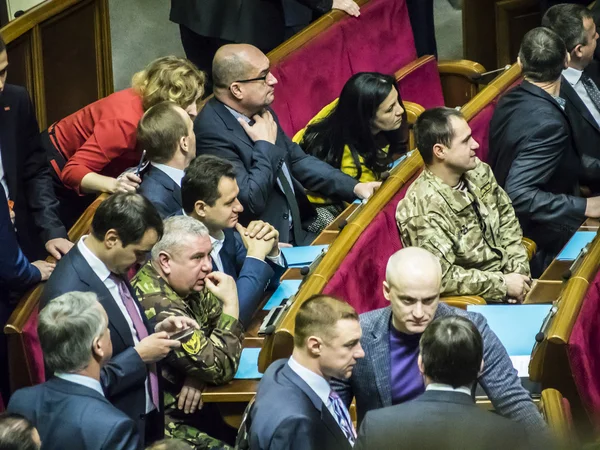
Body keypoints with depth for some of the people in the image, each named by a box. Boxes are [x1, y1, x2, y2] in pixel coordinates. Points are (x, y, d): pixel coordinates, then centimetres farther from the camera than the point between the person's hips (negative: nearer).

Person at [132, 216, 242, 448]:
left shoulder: (184, 281, -1)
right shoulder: (159, 306, -27)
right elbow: (221, 368, -24)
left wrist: (199, 374, -10)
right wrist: (231, 302, -18)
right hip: (166, 419, -8)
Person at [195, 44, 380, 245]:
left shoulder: (260, 111, 5)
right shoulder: (212, 132, -21)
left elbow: (297, 161, 17)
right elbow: (251, 202, -24)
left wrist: (354, 187, 6)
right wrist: (266, 145, -15)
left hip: (296, 229, 8)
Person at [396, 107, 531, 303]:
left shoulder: (477, 172, 1)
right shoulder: (423, 209, -23)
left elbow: (506, 218, 13)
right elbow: (441, 276, -26)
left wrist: (518, 272, -1)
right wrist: (503, 284, -18)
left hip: (506, 275, 8)